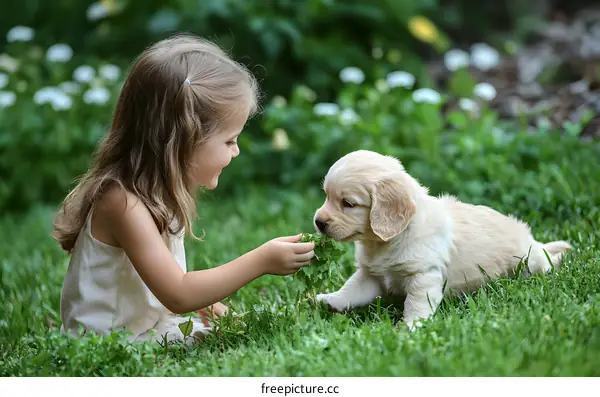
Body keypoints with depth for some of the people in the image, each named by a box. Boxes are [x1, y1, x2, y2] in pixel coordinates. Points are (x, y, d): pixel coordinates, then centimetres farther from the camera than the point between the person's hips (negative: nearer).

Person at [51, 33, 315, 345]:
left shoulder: (160, 189, 1)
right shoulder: (124, 203, -29)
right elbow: (177, 295, -30)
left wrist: (201, 301, 5)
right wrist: (260, 261, -29)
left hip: (154, 323, 9)